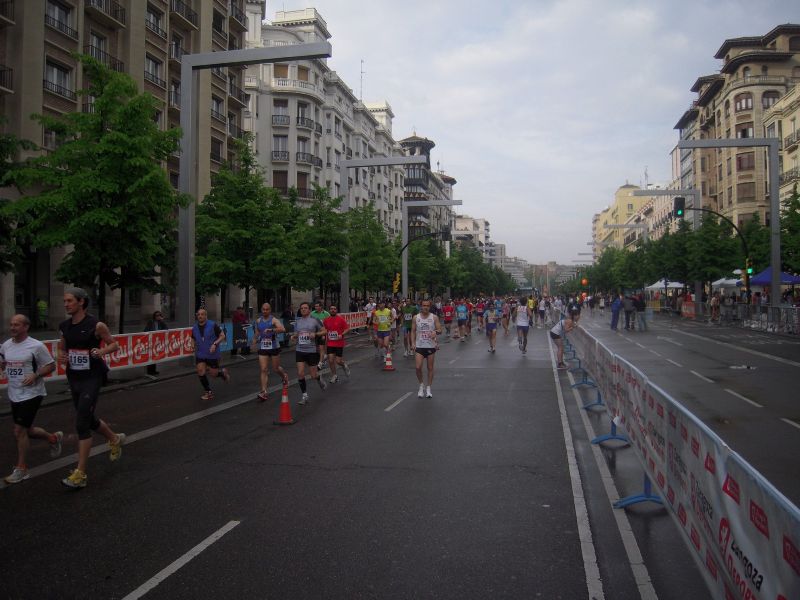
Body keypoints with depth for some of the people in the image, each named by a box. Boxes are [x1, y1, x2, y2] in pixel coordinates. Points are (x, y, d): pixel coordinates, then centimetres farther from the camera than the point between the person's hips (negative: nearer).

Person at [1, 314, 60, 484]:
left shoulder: (36, 346, -12)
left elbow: (51, 366, -7)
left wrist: (35, 375, -22)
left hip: (31, 394, -7)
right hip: (14, 394, 7)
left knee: (19, 430, -6)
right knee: (26, 430, 15)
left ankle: (21, 469, 8)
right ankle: (54, 438, 42)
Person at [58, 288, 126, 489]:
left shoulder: (96, 325, -11)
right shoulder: (64, 327, 5)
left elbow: (114, 344, -1)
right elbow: (61, 348, 18)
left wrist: (102, 351, -21)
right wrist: (61, 357, -4)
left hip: (91, 378, -7)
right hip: (73, 378, 7)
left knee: (81, 423, -10)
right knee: (89, 419, 19)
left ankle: (80, 474, -3)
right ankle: (115, 439, 48)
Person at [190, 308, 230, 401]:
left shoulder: (213, 325, -13)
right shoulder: (194, 327, 1)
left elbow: (222, 336, -9)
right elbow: (193, 339, 18)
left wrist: (215, 344, -23)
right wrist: (193, 345, -4)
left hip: (213, 355, -4)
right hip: (200, 355, 4)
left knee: (214, 374, 2)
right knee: (200, 372, -9)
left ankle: (223, 372, 39)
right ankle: (209, 392, 8)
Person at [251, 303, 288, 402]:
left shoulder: (274, 320, -12)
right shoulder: (258, 321, 5)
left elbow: (283, 329, -30)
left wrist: (271, 330, -41)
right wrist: (254, 341, 15)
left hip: (274, 348, -3)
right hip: (262, 348, 3)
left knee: (276, 369, 10)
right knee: (263, 370, -6)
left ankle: (284, 376, 45)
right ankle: (264, 392, -6)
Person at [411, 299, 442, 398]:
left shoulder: (434, 317, -2)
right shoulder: (416, 317, 2)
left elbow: (440, 330, -4)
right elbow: (413, 331, 8)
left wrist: (436, 332, -27)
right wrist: (413, 343, -3)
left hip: (431, 346, 0)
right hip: (419, 346, 0)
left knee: (430, 368, 6)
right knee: (417, 367, -9)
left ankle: (428, 388, 17)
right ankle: (421, 385, 14)